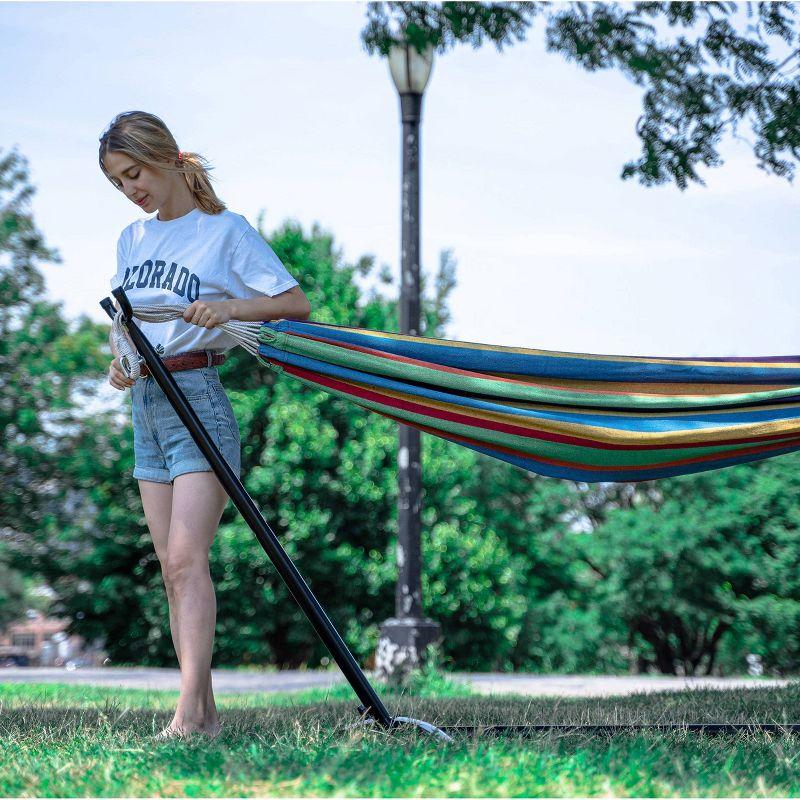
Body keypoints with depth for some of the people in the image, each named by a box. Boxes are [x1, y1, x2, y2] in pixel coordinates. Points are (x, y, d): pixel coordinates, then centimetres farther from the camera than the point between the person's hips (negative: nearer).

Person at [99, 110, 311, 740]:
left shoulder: (225, 230, -2)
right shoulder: (132, 239, 17)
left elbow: (298, 304, -7)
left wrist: (230, 307, -23)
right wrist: (119, 362, -1)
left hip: (199, 396, -7)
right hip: (146, 403, 7)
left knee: (187, 557, -17)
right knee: (171, 566, 3)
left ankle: (188, 712, -21)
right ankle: (206, 713, 6)